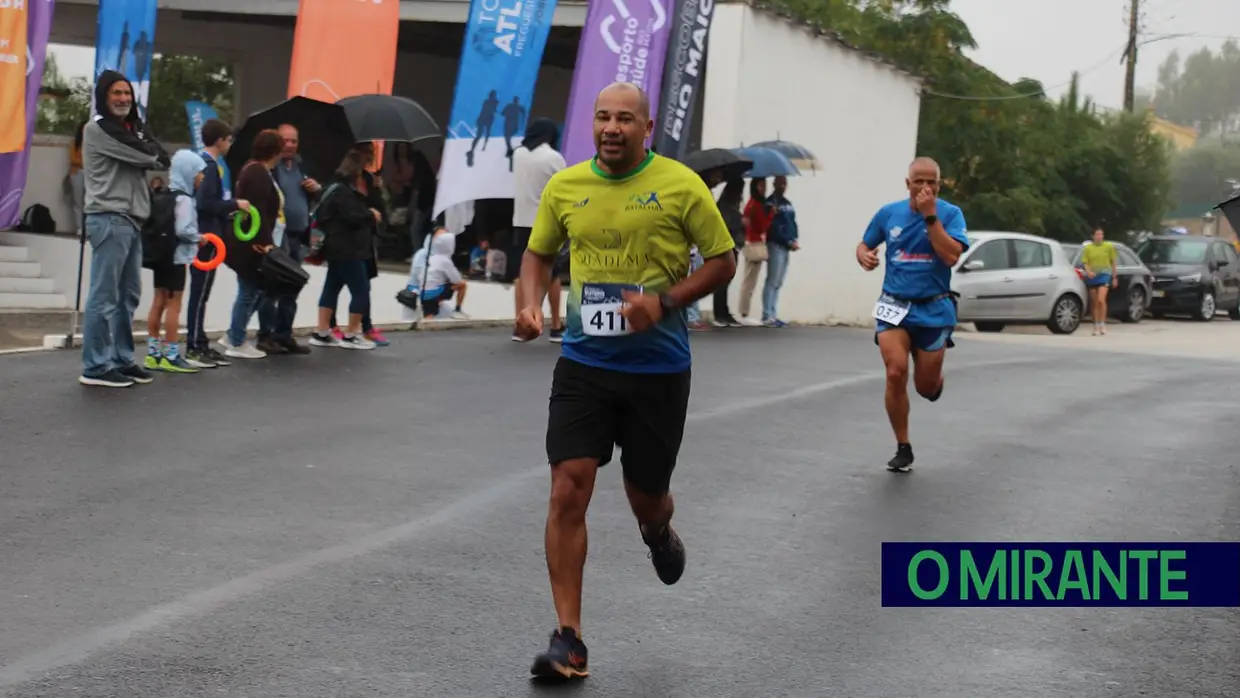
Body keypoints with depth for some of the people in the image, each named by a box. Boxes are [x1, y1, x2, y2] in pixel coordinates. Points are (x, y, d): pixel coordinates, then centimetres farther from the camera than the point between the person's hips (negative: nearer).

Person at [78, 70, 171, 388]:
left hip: (132, 220, 9)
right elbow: (146, 156, -12)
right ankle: (95, 368, -9)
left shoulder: (133, 130, 22)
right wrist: (151, 152, 6)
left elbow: (162, 159, 11)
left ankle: (122, 360, 17)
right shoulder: (97, 130, -5)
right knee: (104, 296, -9)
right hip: (109, 220, -9)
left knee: (128, 296, 11)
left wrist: (149, 152, -4)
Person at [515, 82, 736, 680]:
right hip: (583, 364, 2)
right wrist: (531, 304, -2)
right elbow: (539, 252, 17)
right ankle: (568, 641, -5)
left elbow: (723, 261, -1)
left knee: (646, 498, 11)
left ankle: (658, 534, 52)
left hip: (658, 368, -1)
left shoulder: (681, 186, -7)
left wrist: (665, 301, -16)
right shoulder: (565, 186, 2)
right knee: (568, 492, -10)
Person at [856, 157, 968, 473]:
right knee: (896, 373, -16)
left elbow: (952, 256, -21)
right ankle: (903, 449, -2)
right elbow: (864, 245, 13)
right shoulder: (888, 213, 1)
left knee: (926, 388, 4)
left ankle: (934, 378, 45)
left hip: (933, 309, -1)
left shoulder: (950, 213, -7)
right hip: (894, 306, 1)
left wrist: (930, 216, -24)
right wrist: (865, 257, -10)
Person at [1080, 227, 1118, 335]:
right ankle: (1096, 326, 16)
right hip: (1092, 277, 2)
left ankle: (1102, 324, -12)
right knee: (1094, 303, 6)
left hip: (1104, 275, -2)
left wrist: (1114, 277, 10)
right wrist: (1088, 271, -19)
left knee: (1101, 300, -20)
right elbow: (1084, 262, 1)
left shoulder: (1109, 247, 6)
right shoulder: (1087, 248, 6)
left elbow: (1113, 262, 11)